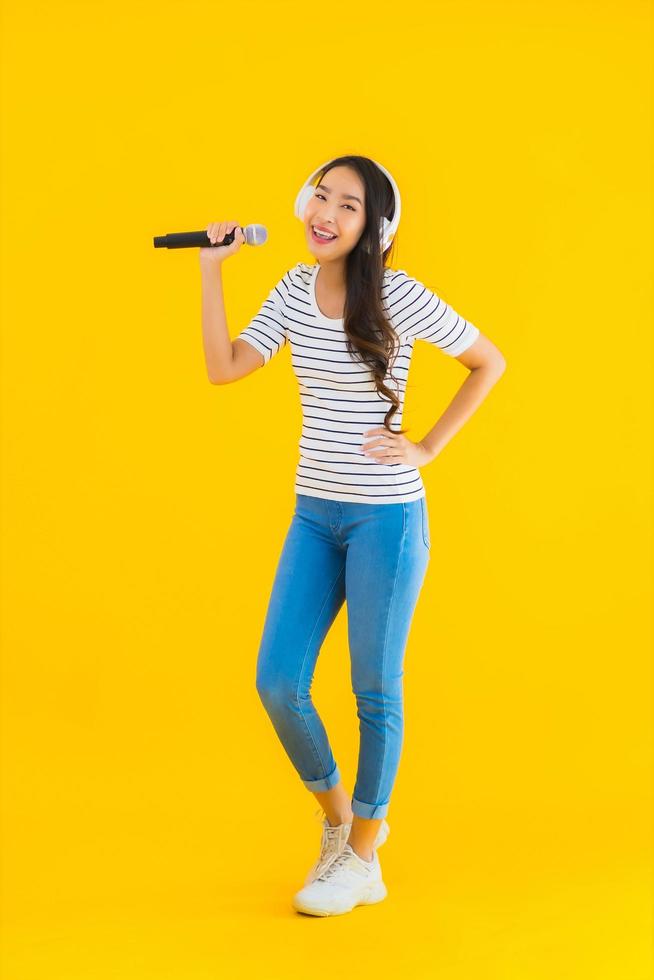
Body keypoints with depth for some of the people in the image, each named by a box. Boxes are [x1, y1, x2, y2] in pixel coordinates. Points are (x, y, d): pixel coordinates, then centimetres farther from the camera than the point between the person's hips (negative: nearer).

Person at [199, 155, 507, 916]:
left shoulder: (398, 296, -11)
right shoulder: (295, 289, 4)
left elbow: (489, 361, -3)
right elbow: (223, 368, -3)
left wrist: (428, 448, -7)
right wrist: (212, 270, -5)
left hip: (386, 516, -5)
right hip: (314, 515, 5)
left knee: (375, 691, 5)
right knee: (277, 682, 2)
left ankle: (362, 861, 21)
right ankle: (339, 818, 27)